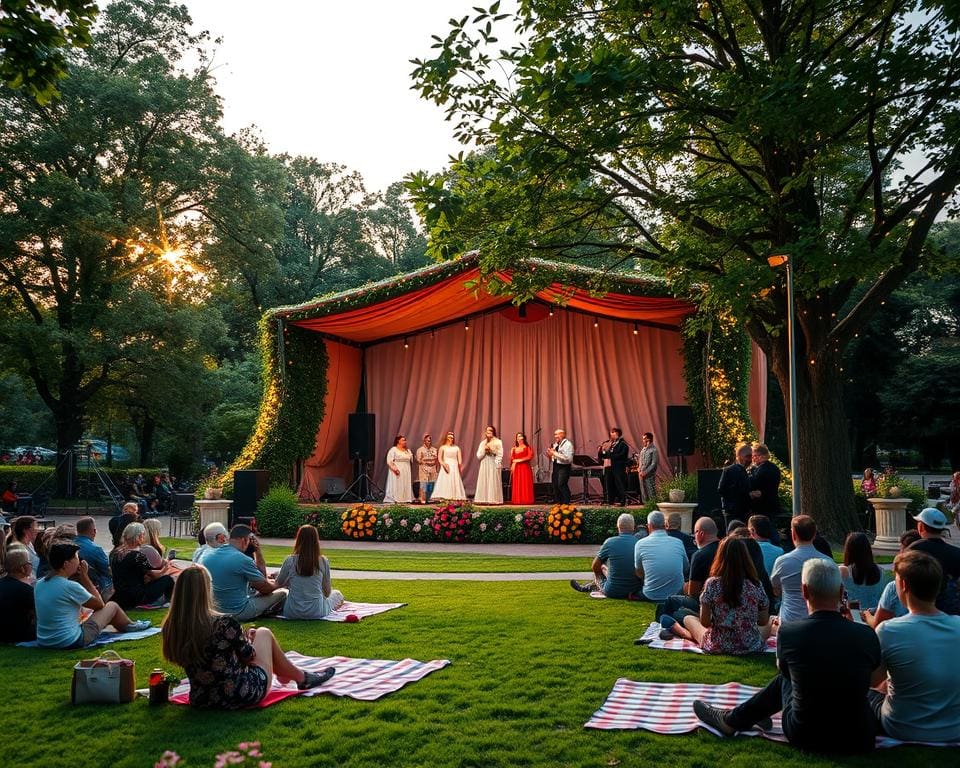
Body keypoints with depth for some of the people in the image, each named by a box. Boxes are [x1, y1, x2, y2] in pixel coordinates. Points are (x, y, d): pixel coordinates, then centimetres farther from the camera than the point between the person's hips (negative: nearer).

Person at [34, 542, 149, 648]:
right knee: (112, 606, 10)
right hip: (71, 642, -8)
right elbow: (100, 604, -5)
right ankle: (131, 626, 40)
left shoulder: (39, 584, 0)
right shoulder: (71, 586, -22)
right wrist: (85, 576, -4)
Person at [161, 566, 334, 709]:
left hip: (201, 701, 5)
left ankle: (283, 674, 45)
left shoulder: (171, 628, -10)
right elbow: (248, 655, -6)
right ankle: (302, 678, 38)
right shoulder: (225, 624, -24)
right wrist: (248, 637, 16)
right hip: (243, 696, -5)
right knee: (264, 632, 20)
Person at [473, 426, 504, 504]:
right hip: (484, 466, 4)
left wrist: (496, 465, -12)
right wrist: (484, 449, -6)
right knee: (484, 483, -2)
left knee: (493, 483, -7)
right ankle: (484, 500, -3)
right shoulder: (482, 443, 14)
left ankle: (493, 500, -8)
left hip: (493, 466, -4)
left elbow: (500, 455, -3)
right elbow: (479, 456, 8)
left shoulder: (498, 442, 2)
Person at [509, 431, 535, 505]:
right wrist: (512, 467, -4)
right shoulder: (514, 449, 17)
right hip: (516, 469, 3)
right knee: (517, 486, -2)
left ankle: (526, 500, -9)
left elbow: (530, 456, -8)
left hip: (525, 468, -3)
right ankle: (517, 500, -3)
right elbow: (512, 459, 12)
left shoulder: (527, 448, 6)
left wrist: (519, 460, -10)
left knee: (525, 485, -8)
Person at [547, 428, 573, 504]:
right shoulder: (555, 444, 15)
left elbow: (567, 458, -22)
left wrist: (554, 453, -20)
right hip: (555, 466, 8)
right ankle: (557, 502, 20)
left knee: (561, 485, -15)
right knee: (555, 486, 10)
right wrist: (550, 455, 0)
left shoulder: (568, 444, -10)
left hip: (563, 467, -8)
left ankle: (566, 503, -8)